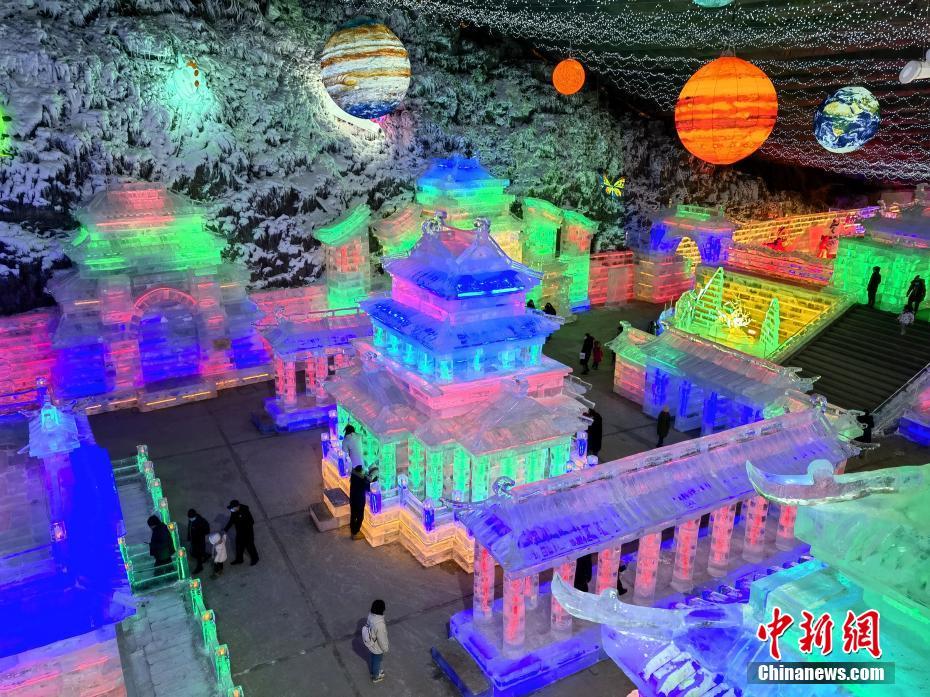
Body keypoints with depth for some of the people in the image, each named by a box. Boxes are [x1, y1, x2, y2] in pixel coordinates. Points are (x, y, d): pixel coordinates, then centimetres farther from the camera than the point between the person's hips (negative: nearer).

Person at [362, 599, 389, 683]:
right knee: (377, 662, 23)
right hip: (377, 648, -6)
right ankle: (376, 677, 49)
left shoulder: (370, 616, -21)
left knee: (371, 658, 33)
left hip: (370, 644, 6)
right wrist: (385, 649, -9)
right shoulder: (380, 625, -42)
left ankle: (372, 671, 60)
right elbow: (382, 640, -27)